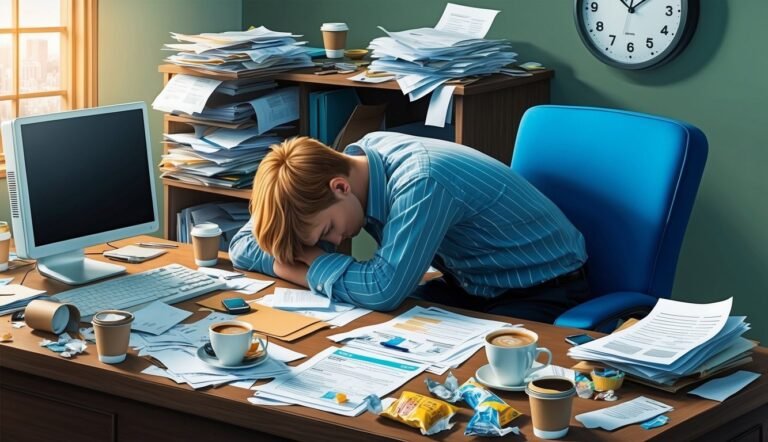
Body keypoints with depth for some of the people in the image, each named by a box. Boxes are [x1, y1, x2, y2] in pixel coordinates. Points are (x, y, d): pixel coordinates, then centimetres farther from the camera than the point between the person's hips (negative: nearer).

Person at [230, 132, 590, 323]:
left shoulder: (421, 183, -33)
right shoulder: (356, 156, -11)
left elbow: (384, 291, -41)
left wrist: (311, 260, -24)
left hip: (543, 290, -7)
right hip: (470, 283, 7)